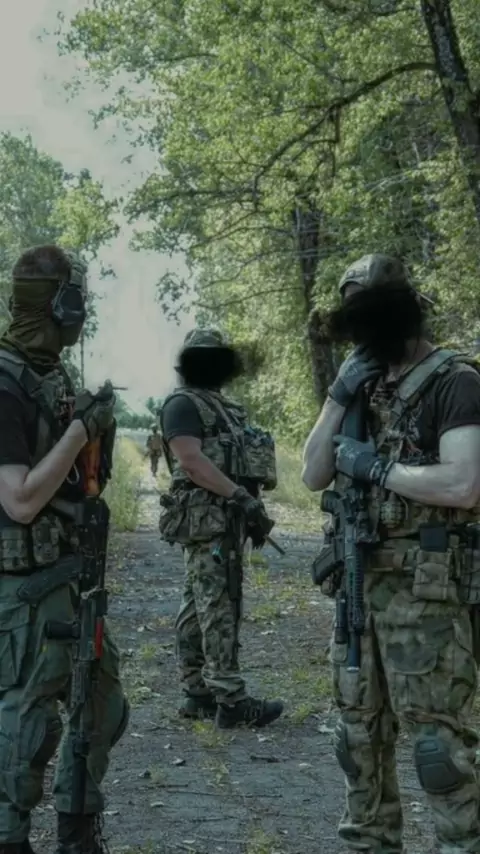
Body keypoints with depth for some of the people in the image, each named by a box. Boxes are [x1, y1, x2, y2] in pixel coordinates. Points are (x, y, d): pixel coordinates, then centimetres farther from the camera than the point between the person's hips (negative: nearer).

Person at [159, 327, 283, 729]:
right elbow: (191, 460, -20)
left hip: (228, 516, 9)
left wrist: (250, 503, 15)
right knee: (218, 607, -10)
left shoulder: (226, 407, 21)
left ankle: (199, 692, 16)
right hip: (207, 517, -9)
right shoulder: (182, 404, -8)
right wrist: (241, 497, -21)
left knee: (200, 606, 11)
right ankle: (231, 700, -9)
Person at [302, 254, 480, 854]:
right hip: (362, 581, 8)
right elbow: (314, 476, 9)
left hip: (427, 588, -8)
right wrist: (339, 397, -2)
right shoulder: (368, 389, 13)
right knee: (359, 726, 15)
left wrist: (377, 469, -15)